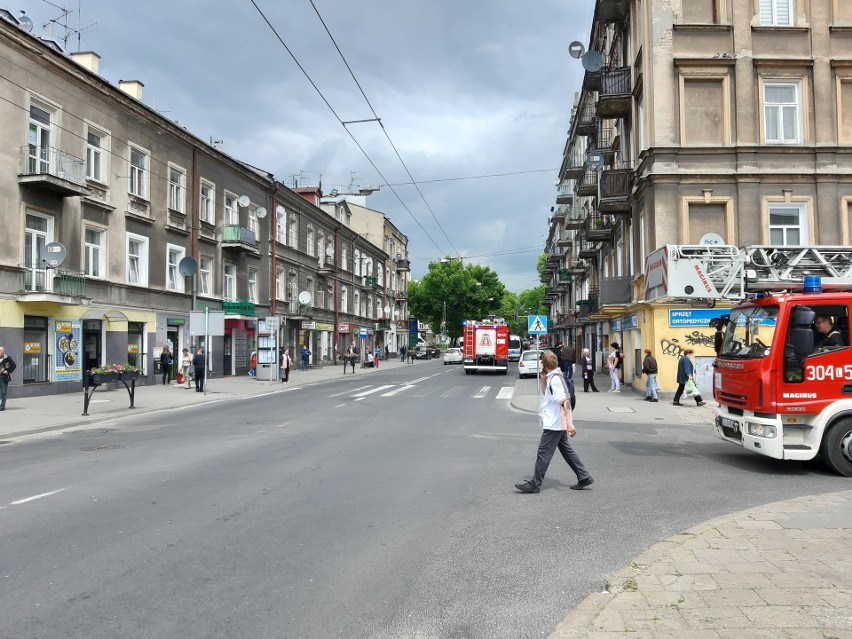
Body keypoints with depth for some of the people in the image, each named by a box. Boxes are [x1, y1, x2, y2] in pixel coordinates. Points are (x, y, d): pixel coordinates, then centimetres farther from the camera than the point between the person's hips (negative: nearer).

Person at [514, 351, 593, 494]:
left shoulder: (554, 379, -17)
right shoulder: (551, 377, 12)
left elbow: (565, 401, -23)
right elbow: (546, 394, 26)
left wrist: (569, 423, -27)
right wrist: (542, 380, 10)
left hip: (554, 424, -10)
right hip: (558, 423, 10)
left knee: (543, 453, -5)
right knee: (566, 450, 15)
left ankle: (534, 484, 0)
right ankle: (584, 477, 20)